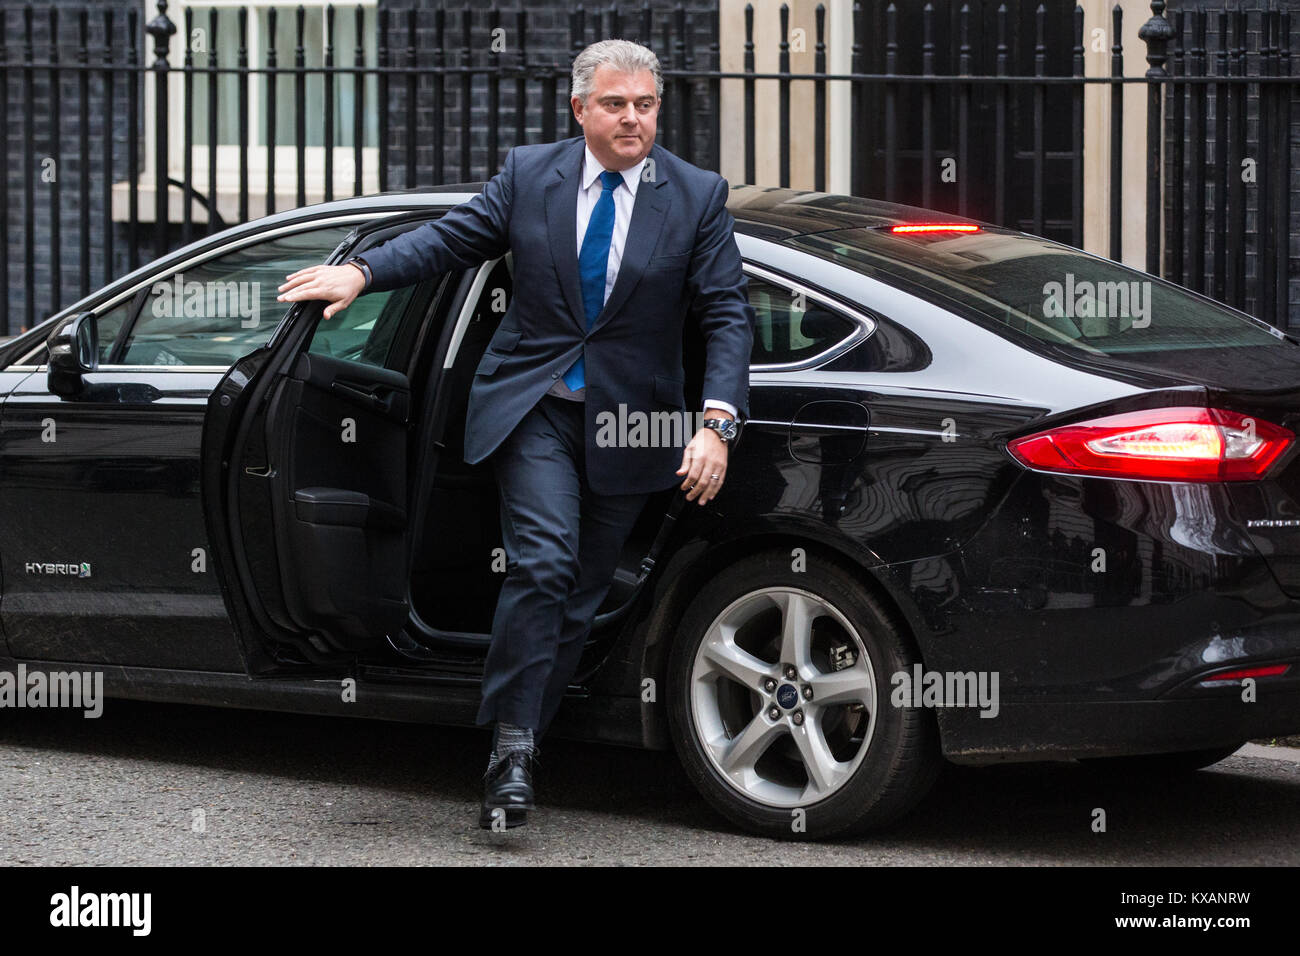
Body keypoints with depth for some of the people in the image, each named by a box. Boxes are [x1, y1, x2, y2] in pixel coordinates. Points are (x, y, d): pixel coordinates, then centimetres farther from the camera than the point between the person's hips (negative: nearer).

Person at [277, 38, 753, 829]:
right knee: (543, 564, -19)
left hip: (627, 424, 1)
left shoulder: (698, 197, -3)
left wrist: (718, 422, -17)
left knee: (579, 598, 6)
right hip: (535, 408, -1)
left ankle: (518, 744, 19)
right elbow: (452, 239, 8)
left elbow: (728, 314, -6)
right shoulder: (529, 175, 1)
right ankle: (513, 746, -12)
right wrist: (361, 272, -6)